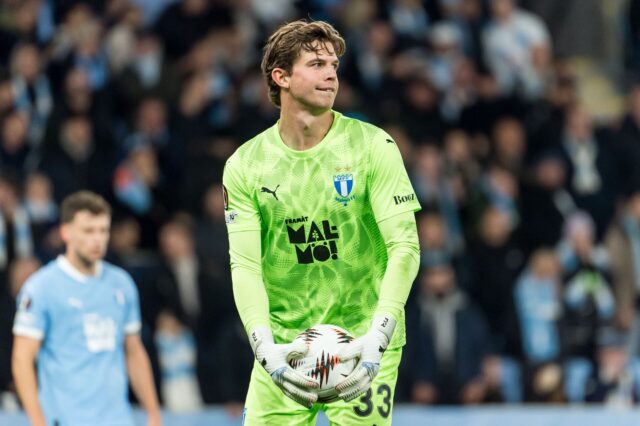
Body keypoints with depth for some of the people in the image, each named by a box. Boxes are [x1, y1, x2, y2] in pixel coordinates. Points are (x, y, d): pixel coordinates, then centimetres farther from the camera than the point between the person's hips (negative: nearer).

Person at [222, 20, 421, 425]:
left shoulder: (372, 145, -5)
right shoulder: (244, 165, 0)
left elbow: (404, 247, -10)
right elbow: (245, 265, -5)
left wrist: (376, 338, -23)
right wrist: (266, 348, -21)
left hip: (363, 346, -2)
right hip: (283, 349, 2)